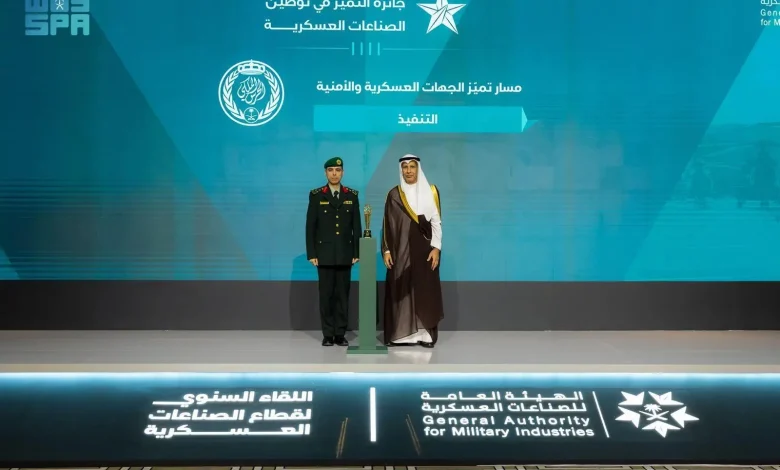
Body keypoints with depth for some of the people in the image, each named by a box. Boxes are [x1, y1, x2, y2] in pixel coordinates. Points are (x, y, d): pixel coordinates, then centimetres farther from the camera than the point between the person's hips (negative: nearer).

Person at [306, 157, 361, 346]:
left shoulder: (352, 195, 6)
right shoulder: (316, 195, 1)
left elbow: (356, 226, 6)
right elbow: (310, 226, -1)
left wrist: (356, 252, 1)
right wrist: (311, 253, -6)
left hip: (345, 254, 1)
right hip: (324, 253, -1)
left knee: (343, 294, 4)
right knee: (326, 294, 2)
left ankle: (340, 334, 11)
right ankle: (328, 334, 9)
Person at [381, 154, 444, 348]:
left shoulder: (431, 191, 3)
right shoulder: (394, 194, 5)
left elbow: (437, 221, 1)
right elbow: (387, 224, 5)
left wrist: (436, 248, -8)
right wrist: (386, 250, -2)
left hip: (424, 250, -1)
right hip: (400, 250, 1)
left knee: (425, 290, -1)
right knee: (400, 291, 0)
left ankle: (426, 334, 5)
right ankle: (401, 334, 6)